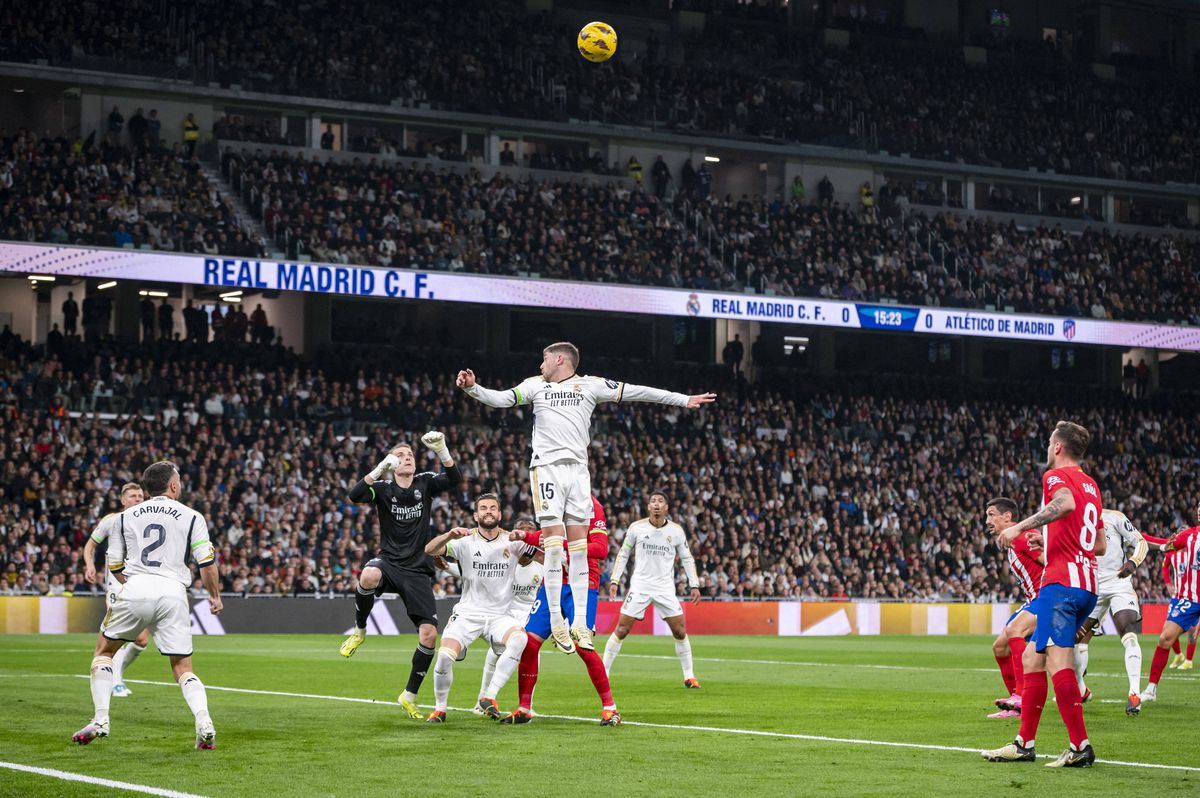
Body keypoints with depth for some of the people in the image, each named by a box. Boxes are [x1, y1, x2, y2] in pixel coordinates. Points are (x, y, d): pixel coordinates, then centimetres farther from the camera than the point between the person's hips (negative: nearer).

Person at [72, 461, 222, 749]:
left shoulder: (126, 517, 16)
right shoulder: (192, 517, 10)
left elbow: (115, 566, 16)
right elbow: (207, 564, 4)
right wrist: (215, 596, 21)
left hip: (135, 587, 0)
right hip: (173, 593, 0)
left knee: (104, 650, 22)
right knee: (183, 669, 9)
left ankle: (100, 720, 9)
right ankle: (204, 724, -14)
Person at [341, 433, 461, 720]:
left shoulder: (425, 483, 4)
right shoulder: (383, 488, -1)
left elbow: (454, 479, -13)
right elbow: (354, 496, -20)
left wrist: (442, 450, -29)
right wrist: (380, 469, -30)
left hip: (418, 570, 2)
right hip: (389, 561, -2)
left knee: (429, 634, -9)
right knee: (369, 576, -40)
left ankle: (410, 696, 9)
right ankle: (359, 631, -12)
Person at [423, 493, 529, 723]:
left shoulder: (511, 542, 4)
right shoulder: (466, 541, -1)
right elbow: (429, 550, -12)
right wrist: (449, 535, -33)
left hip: (499, 617, 1)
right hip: (467, 614, -1)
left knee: (519, 638, -32)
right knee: (445, 655, -23)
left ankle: (489, 697, -24)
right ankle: (439, 709, 2)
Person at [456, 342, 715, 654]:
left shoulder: (591, 385, 12)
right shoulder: (535, 385, 15)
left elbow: (635, 392, 9)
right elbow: (499, 398, 7)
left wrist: (684, 400, 8)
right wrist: (473, 388, -13)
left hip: (577, 471, 1)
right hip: (546, 469, -1)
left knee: (579, 546, -1)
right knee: (554, 544, -10)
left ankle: (580, 622, 2)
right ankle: (556, 621, -7)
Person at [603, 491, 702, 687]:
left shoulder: (676, 530, 1)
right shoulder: (636, 527, -2)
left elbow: (687, 558, 11)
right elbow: (623, 555, 9)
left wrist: (694, 585, 4)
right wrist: (615, 580, 2)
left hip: (665, 588, 1)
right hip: (639, 586, -1)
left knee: (680, 631, -2)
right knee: (621, 630, -7)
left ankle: (689, 676, 10)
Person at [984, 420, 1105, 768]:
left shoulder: (1056, 475, -2)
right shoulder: (1091, 485, 22)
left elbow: (1065, 503, -28)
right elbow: (1100, 545, 25)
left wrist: (1020, 527, -24)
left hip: (1061, 582, -9)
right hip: (1087, 585, 9)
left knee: (1058, 660, -15)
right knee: (1032, 658, 13)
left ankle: (1080, 746, -22)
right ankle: (1024, 743, 13)